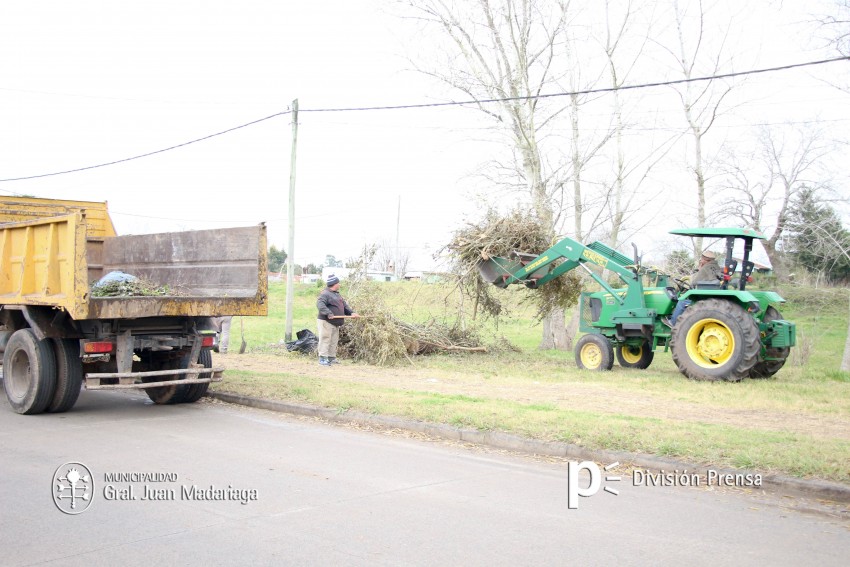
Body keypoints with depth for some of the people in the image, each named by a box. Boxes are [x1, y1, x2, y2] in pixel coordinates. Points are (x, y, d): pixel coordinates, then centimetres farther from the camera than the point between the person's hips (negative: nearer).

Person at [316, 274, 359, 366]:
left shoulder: (337, 294, 19)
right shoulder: (325, 294, -12)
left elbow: (344, 305, 24)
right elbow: (320, 304, -27)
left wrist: (351, 313, 9)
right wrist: (328, 313, -37)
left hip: (336, 323, 10)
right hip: (326, 322, -10)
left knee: (334, 341, 13)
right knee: (325, 339, -9)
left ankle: (332, 358, 20)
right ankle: (322, 358, -7)